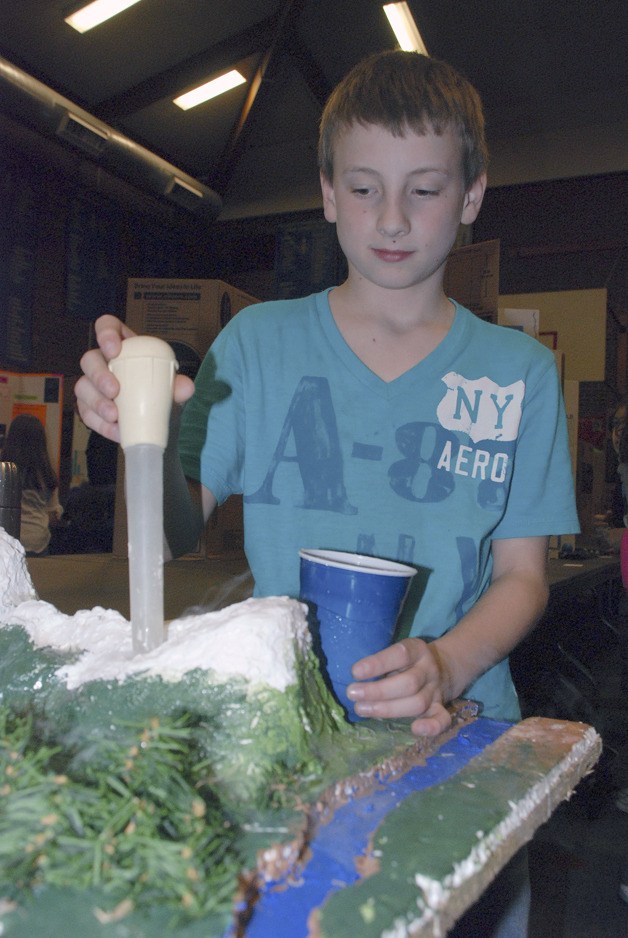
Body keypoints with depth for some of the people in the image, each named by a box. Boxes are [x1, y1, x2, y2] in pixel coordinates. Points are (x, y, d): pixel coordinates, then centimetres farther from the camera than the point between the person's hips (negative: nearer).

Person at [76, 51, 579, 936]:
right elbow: (177, 532, 1)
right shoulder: (257, 342, 1)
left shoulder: (520, 372, 2)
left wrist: (448, 666, -18)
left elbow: (521, 576, 1)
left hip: (457, 730, 1)